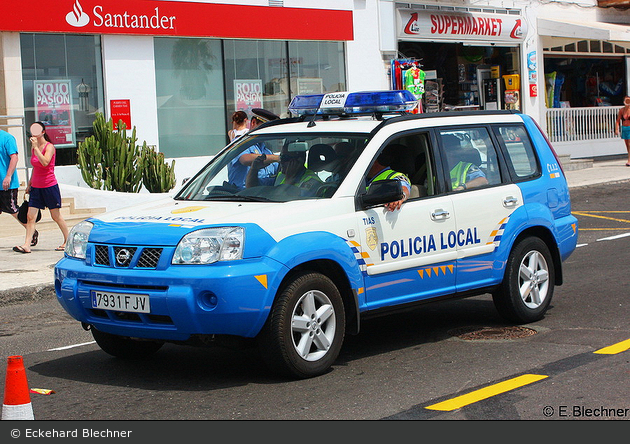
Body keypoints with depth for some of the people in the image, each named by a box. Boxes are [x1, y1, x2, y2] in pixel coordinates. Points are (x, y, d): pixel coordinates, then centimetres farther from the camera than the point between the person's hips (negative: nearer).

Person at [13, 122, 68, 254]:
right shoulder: (33, 147, 11)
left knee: (56, 216, 4)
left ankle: (68, 241, 20)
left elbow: (45, 162, -28)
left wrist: (36, 147, -26)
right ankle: (26, 245, -9)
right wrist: (30, 183, 20)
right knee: (30, 216, -5)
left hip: (49, 186, -6)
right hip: (36, 187, 6)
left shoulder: (49, 147, -10)